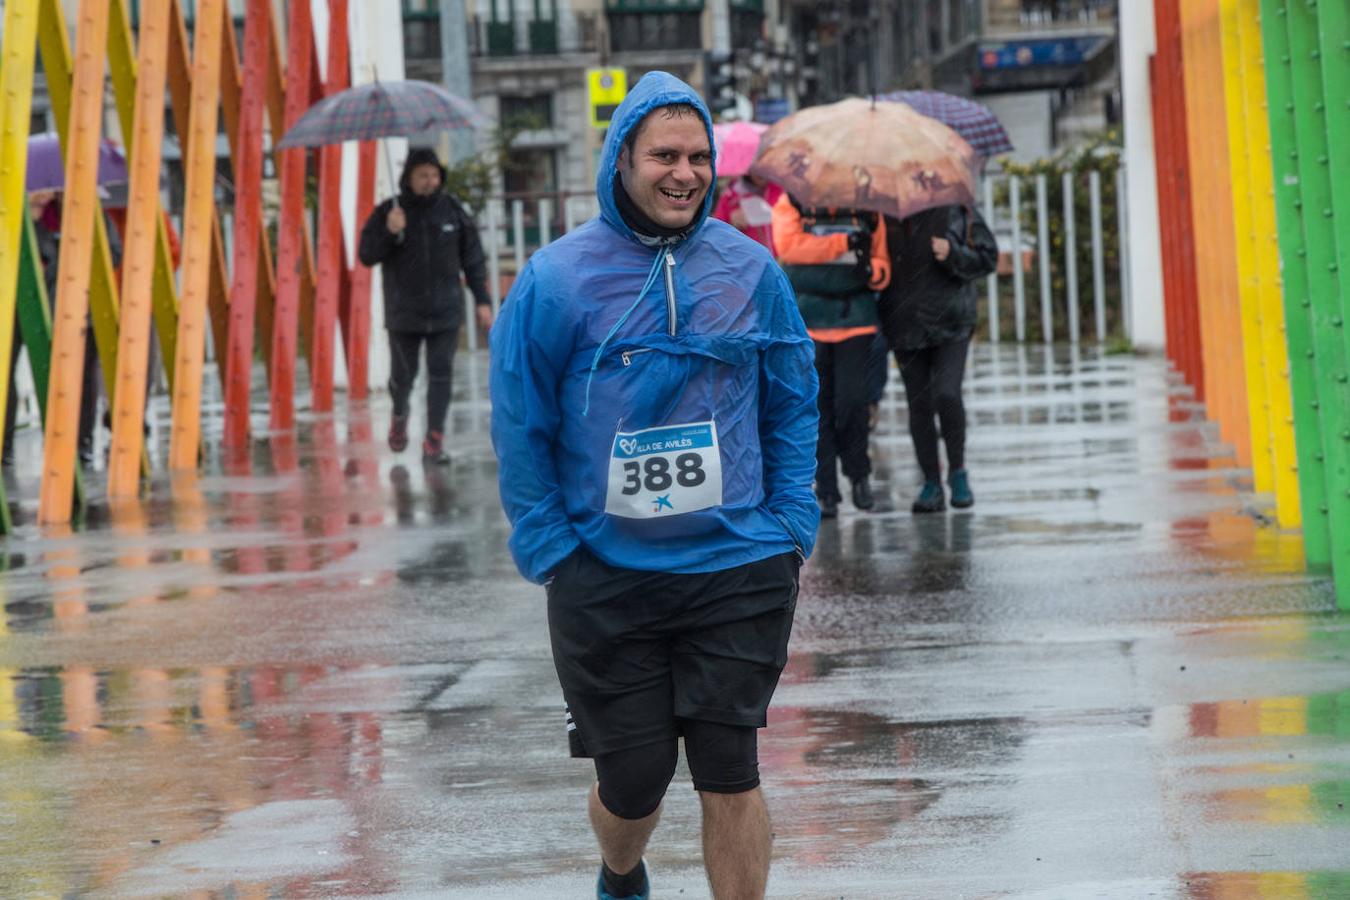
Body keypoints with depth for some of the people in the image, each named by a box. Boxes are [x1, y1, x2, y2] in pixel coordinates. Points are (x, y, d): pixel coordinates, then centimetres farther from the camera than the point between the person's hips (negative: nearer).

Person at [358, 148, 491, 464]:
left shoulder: (452, 211, 2)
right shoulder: (388, 212, -2)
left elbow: (473, 258, 8)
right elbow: (367, 255, -4)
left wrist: (482, 299, 4)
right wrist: (389, 233, -22)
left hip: (445, 311, 1)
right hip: (404, 313, -1)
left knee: (441, 375, -6)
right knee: (403, 374, 5)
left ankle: (434, 441, -3)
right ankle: (400, 415, 38)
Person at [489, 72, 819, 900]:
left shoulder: (751, 270, 2)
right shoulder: (558, 279, -5)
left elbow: (793, 406, 11)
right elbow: (520, 426, 1)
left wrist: (791, 529, 2)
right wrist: (552, 550, -4)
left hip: (738, 570, 1)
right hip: (605, 579, -1)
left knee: (730, 775, -2)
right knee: (633, 779, 8)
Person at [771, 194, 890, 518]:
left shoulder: (867, 210, 9)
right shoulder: (791, 204, 2)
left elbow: (883, 262, 10)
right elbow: (788, 244, -16)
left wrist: (873, 270, -15)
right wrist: (844, 243, -16)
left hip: (855, 320, 1)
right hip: (808, 321, -1)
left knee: (852, 400, -8)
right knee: (817, 407, 1)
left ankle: (858, 472, 17)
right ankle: (826, 490, 10)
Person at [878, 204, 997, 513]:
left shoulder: (957, 212, -2)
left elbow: (987, 257, -1)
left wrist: (954, 255, -17)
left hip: (950, 324, -2)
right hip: (906, 327, 3)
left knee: (947, 395, -16)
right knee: (919, 405, 4)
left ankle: (958, 470, 5)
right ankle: (932, 484, 13)